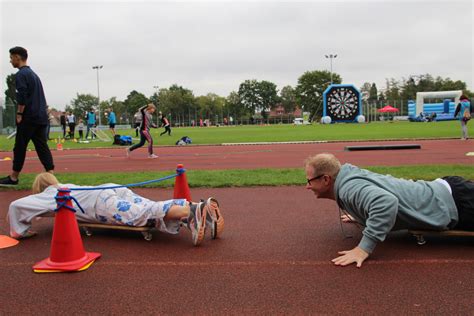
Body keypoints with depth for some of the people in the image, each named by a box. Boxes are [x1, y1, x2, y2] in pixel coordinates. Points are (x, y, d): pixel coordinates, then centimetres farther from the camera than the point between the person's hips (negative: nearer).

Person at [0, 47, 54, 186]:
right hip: (41, 117, 8)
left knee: (20, 147, 2)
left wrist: (19, 115, -11)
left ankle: (13, 177, 12)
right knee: (42, 146, 4)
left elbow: (22, 97, -18)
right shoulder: (33, 74, 21)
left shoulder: (21, 74, -8)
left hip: (29, 117, -8)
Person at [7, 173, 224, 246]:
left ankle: (194, 210, -46)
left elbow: (17, 205, 7)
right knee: (153, 211, -10)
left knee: (144, 213, -25)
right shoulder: (67, 187, 40)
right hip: (116, 190, 7)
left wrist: (20, 231, 22)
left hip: (102, 202, -7)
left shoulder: (47, 196, 20)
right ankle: (203, 207, -28)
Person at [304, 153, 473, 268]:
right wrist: (359, 215, 15)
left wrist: (364, 247, -43)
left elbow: (386, 203, -49)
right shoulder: (348, 176, 1)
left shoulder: (349, 187, -29)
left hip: (452, 204, -9)